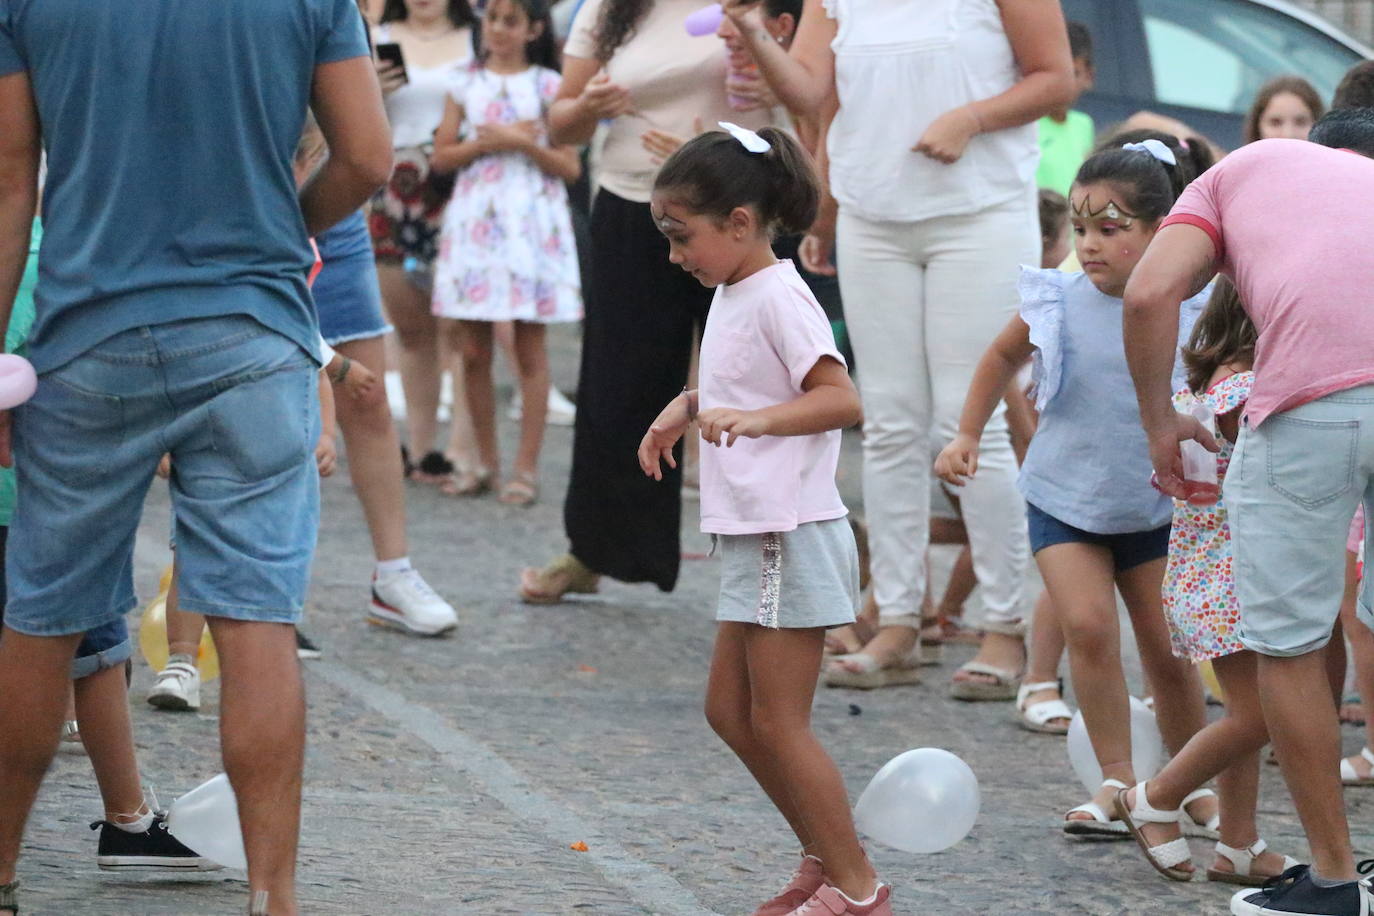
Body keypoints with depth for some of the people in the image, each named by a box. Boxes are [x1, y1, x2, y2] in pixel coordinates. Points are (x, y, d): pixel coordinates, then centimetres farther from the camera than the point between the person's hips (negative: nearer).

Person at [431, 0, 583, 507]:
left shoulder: (549, 86, 3)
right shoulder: (466, 85, 9)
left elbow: (570, 166, -1)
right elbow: (442, 156, 4)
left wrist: (522, 143, -13)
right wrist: (489, 143, -10)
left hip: (533, 221, -2)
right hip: (475, 218, 2)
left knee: (529, 350, -1)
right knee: (473, 351, 2)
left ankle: (527, 466, 2)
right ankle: (485, 459, 14)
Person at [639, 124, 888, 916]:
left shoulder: (777, 297, -16)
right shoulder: (732, 296, 13)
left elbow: (842, 400, -24)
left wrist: (751, 418, -35)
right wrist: (687, 407, 16)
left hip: (791, 535, -10)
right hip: (754, 537, 10)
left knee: (777, 720, -6)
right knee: (731, 710, 13)